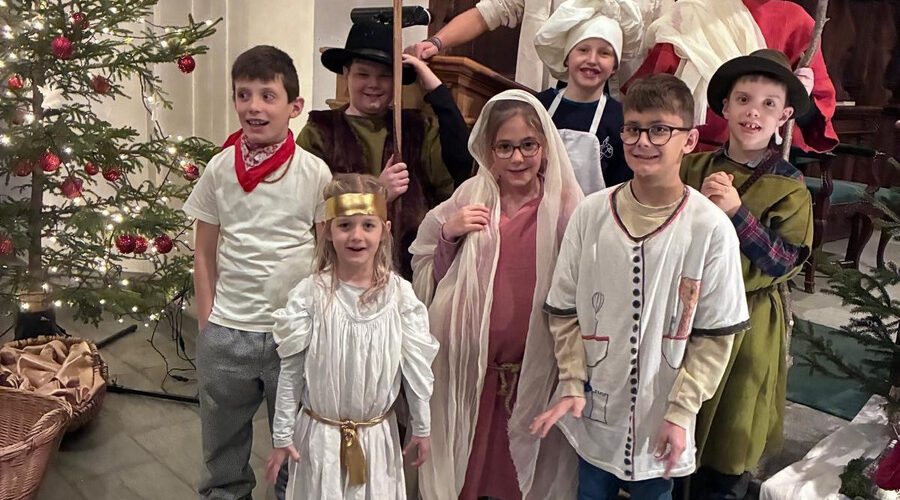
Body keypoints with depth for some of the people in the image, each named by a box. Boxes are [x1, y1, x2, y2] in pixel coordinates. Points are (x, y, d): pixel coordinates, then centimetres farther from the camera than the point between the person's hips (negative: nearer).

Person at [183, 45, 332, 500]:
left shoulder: (315, 173, -6)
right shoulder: (220, 169, 0)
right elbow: (205, 254, 5)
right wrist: (206, 322, 2)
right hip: (226, 330, 2)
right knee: (222, 441, 19)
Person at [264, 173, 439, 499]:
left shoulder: (399, 294, -10)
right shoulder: (309, 295, -14)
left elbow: (416, 367, -2)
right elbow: (291, 371, -7)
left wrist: (422, 428, 5)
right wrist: (282, 437, -2)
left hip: (378, 435, 1)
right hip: (320, 434, -1)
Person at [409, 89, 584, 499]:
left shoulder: (566, 208, -4)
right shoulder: (468, 200, 0)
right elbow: (426, 280, 4)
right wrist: (448, 235, -11)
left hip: (536, 367, -1)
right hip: (469, 363, 1)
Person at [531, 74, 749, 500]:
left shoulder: (711, 229, -13)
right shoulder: (591, 213, -7)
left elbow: (716, 335, -7)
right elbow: (565, 310, 0)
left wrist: (680, 412, -10)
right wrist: (573, 385, -6)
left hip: (661, 418, -2)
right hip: (594, 410, 2)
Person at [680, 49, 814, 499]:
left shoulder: (788, 187, -7)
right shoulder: (693, 167, 0)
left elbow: (786, 264, -15)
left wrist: (737, 213, -24)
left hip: (745, 328, -2)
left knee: (726, 449, 12)